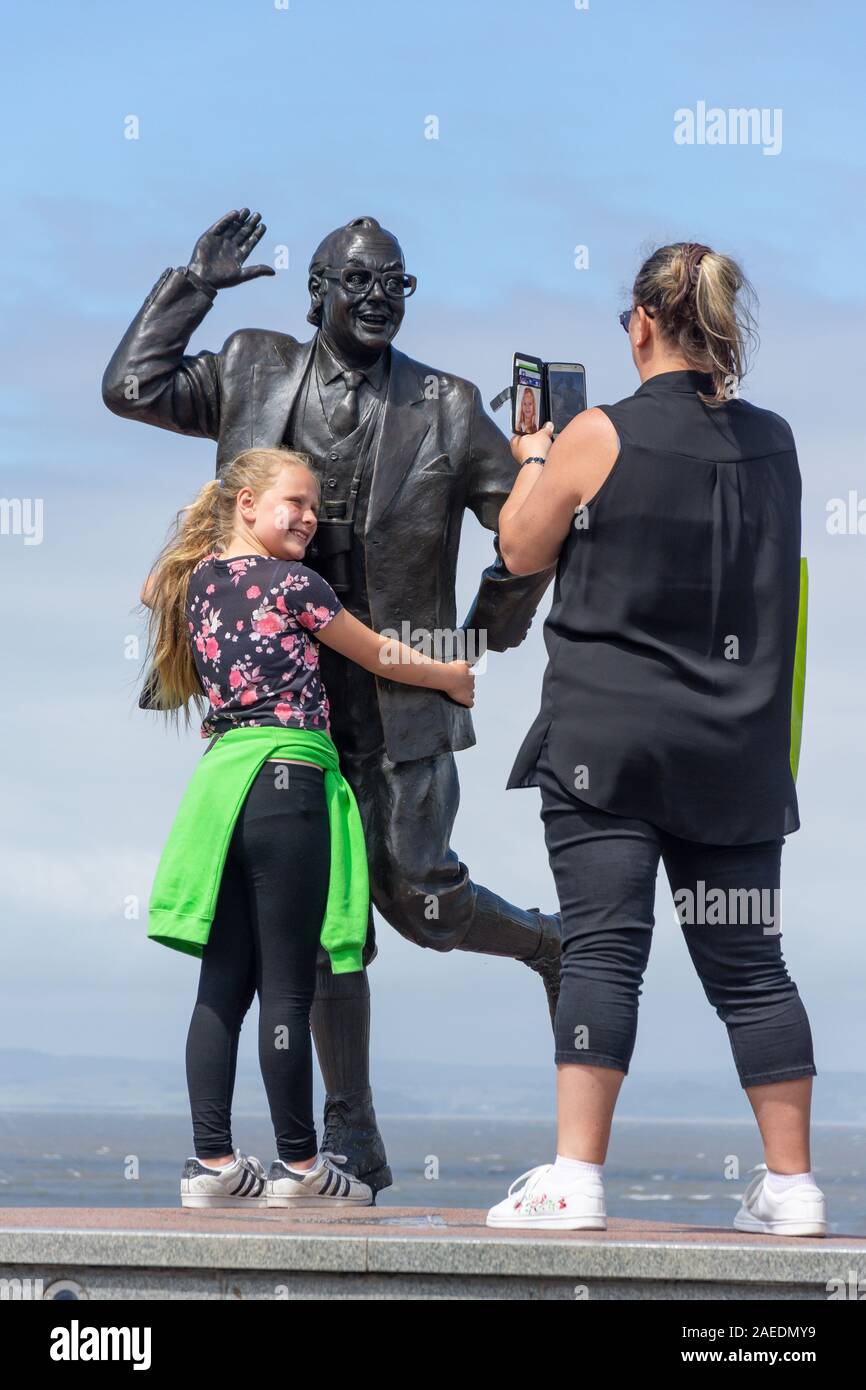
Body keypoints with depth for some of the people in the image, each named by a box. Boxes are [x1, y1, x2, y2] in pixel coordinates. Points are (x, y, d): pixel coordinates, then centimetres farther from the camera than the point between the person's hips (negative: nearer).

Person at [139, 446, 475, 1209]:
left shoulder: (198, 582, 13)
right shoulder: (295, 583, -4)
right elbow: (380, 657, 8)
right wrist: (454, 679, 23)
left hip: (221, 776, 7)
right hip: (288, 781, -7)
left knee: (223, 982, 7)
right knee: (287, 985, -3)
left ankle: (213, 1161, 5)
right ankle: (299, 1165, 2)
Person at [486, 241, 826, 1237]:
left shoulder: (601, 436, -8)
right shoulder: (773, 442, 6)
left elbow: (521, 551, 3)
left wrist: (533, 461, 20)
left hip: (608, 735, -4)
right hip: (736, 745, 4)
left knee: (602, 949, -6)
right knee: (747, 959, 8)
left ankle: (576, 1177, -9)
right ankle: (791, 1183, 10)